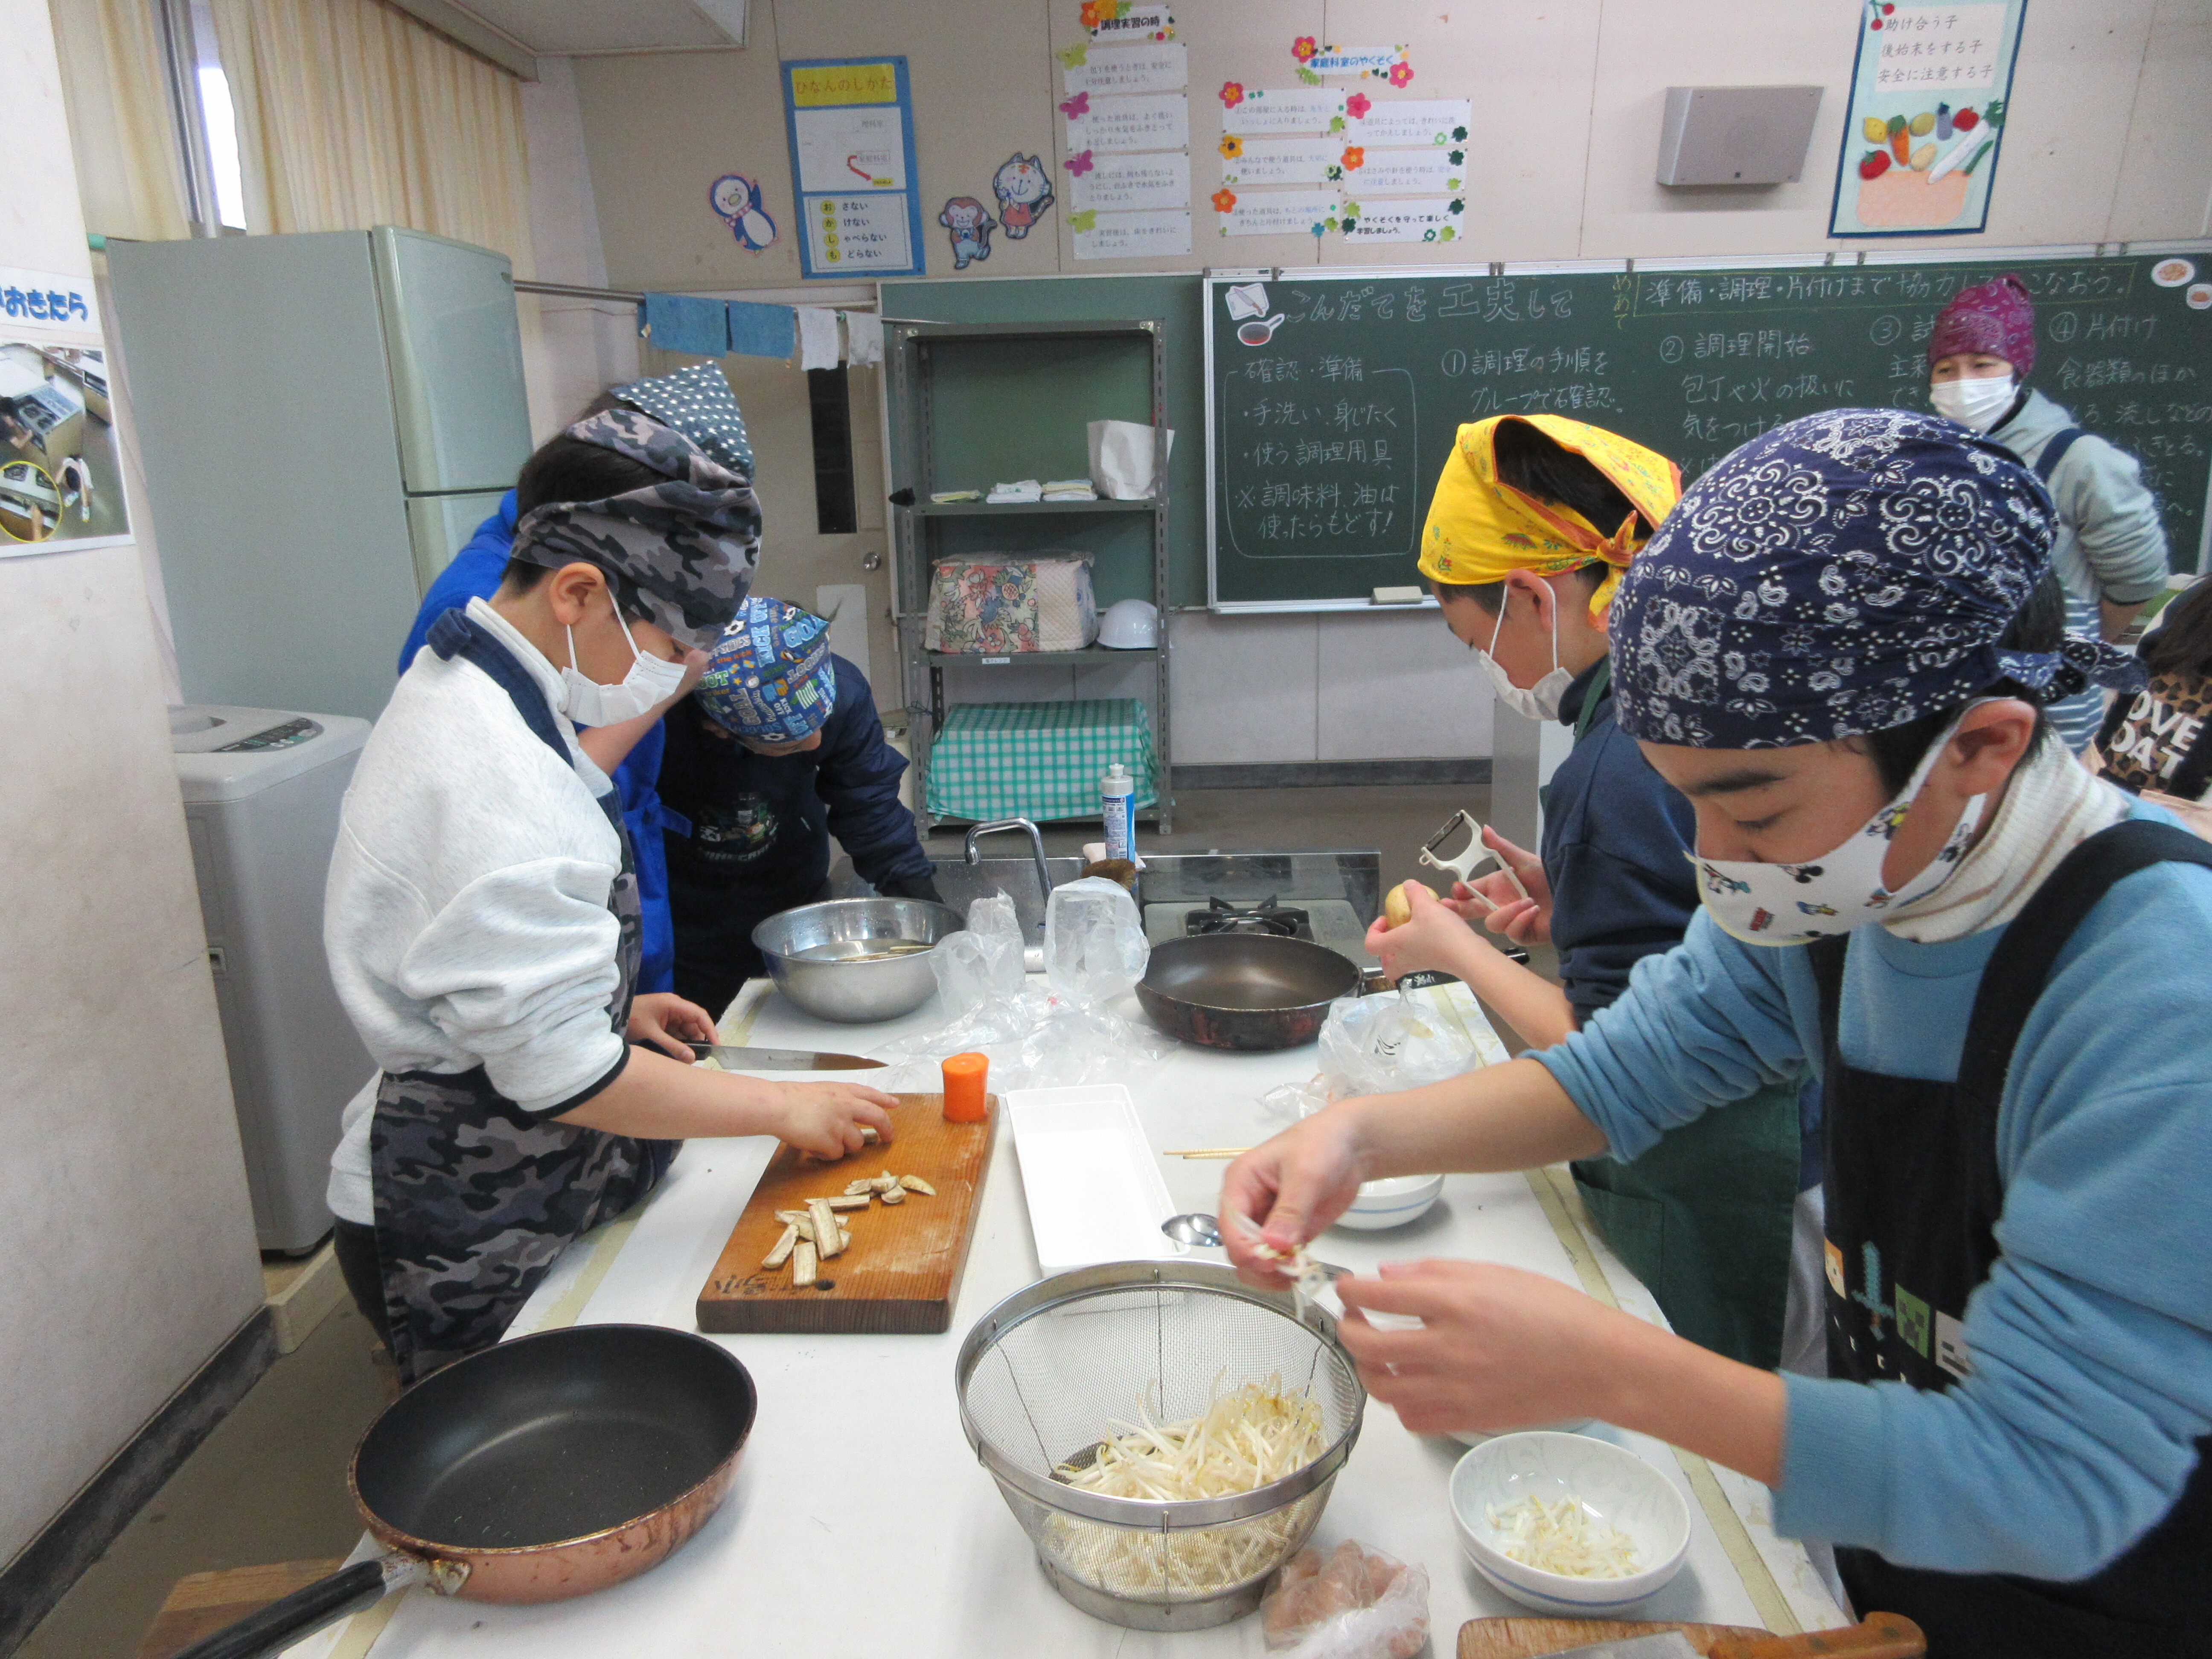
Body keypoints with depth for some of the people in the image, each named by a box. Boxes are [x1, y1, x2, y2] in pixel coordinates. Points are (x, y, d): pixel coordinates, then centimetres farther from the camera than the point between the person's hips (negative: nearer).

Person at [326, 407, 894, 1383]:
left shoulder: (458, 689, 4)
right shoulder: (495, 781, -29)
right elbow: (561, 1072, -27)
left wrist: (613, 1004, 10)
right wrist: (785, 1107, -17)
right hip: (472, 1240, -9)